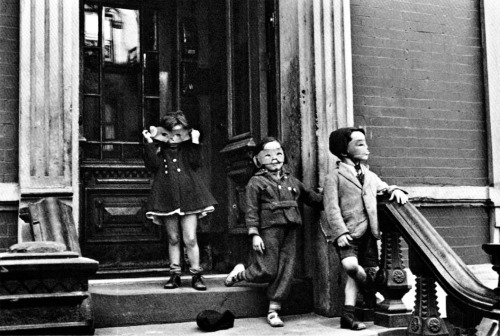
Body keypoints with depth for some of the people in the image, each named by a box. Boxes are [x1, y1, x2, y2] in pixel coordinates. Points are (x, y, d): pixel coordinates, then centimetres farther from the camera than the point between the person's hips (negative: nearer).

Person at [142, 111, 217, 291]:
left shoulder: (188, 150, 8)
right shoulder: (160, 150, 7)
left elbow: (196, 163, -7)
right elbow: (153, 166, -9)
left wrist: (195, 143, -10)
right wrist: (150, 144, -11)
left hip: (188, 198, -1)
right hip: (167, 199, 1)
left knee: (190, 239, -4)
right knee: (173, 239, 9)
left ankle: (196, 274, 5)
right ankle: (175, 274, 16)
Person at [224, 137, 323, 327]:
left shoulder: (291, 181, 19)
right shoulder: (256, 182, 2)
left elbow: (311, 197, 27)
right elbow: (251, 210, -4)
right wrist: (254, 234, -11)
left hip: (290, 231, 5)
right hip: (269, 229, -5)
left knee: (286, 271, 1)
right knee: (267, 271, -5)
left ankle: (274, 310, 10)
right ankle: (240, 273, 25)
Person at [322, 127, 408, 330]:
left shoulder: (370, 176, 20)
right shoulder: (334, 177, 0)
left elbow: (384, 188, 26)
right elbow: (332, 207, -7)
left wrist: (395, 190, 1)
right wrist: (340, 232, -19)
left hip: (368, 232, 6)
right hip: (349, 233, -6)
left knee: (370, 270, 1)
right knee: (351, 265, -28)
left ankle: (348, 315, 9)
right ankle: (370, 287, 4)